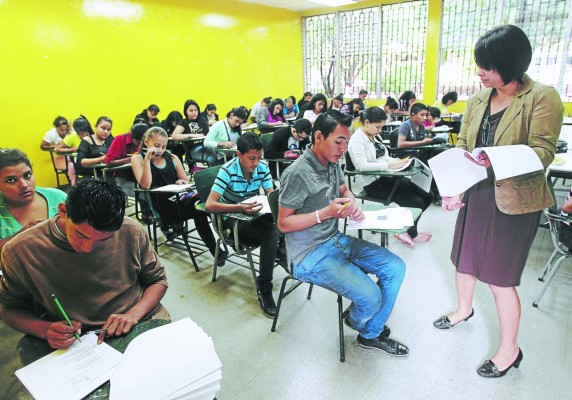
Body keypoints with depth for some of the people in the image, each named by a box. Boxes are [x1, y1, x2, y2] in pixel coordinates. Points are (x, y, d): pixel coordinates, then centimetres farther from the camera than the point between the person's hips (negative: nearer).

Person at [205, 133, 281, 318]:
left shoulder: (262, 168, -6)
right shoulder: (228, 170, -19)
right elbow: (210, 205, -26)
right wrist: (241, 208, -39)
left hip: (254, 214, 5)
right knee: (271, 232, -29)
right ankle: (264, 287, -20)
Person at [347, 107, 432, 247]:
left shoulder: (375, 136, 13)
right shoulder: (357, 140, -14)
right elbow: (362, 165, -26)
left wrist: (397, 161, -2)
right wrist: (389, 165, -29)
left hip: (386, 177, 9)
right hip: (373, 183, -9)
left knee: (426, 197, 1)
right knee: (416, 203, -13)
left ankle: (406, 229, 13)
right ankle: (411, 234, 15)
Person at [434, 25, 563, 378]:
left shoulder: (542, 97, -10)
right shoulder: (478, 100, 6)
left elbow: (543, 152, -16)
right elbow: (462, 147, 7)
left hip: (515, 200, -6)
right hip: (476, 193, 6)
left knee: (499, 275, 2)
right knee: (464, 257, 17)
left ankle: (510, 348, 24)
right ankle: (464, 309, 45)